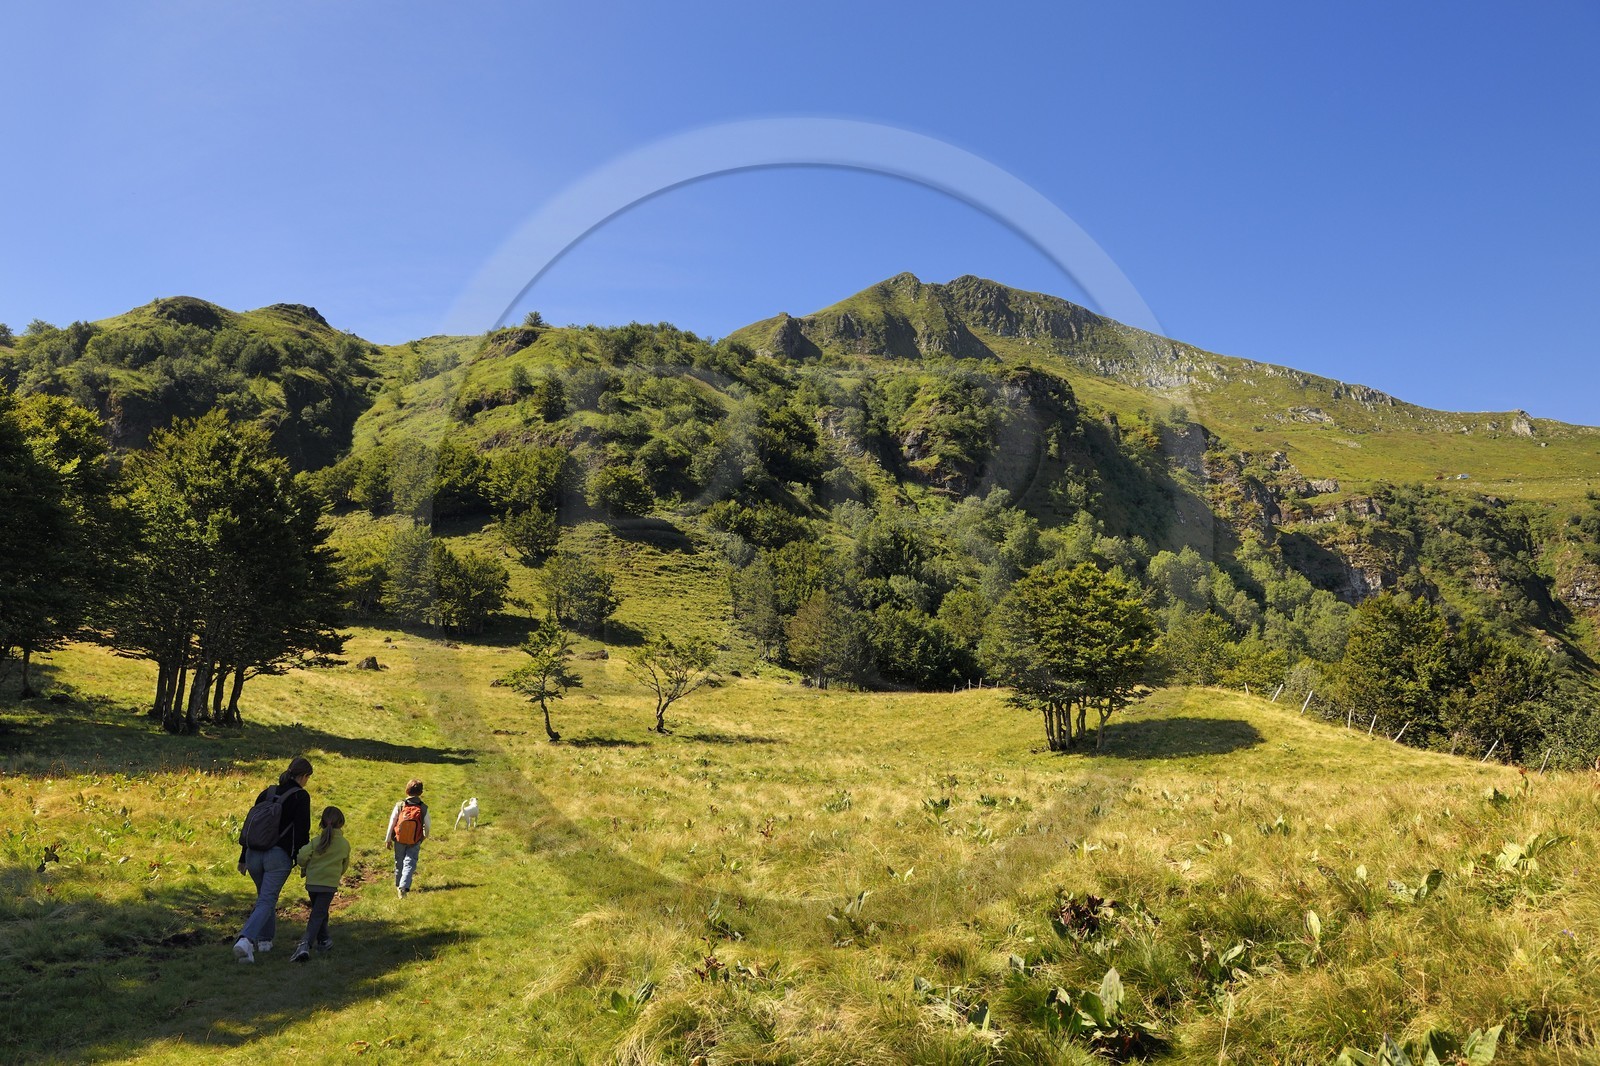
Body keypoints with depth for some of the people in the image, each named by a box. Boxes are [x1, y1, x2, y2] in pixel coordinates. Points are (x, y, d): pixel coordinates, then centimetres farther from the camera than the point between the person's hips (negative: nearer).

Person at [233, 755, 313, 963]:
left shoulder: (266, 793, 12)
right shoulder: (301, 796, -5)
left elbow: (249, 825, 15)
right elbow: (302, 831, -9)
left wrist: (243, 858, 21)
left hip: (254, 854, 6)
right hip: (279, 856, -6)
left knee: (264, 897, 25)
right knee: (267, 901, -4)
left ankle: (265, 939, 29)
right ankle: (245, 939, -24)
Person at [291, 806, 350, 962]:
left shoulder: (316, 842, -5)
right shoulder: (345, 844, -1)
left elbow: (301, 857, -14)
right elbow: (344, 865, 10)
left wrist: (305, 868, 7)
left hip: (312, 883, 2)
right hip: (330, 884, -2)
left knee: (319, 911, 22)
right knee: (317, 915, -2)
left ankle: (323, 940, 29)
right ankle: (305, 945, -21)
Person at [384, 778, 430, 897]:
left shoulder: (399, 806, -11)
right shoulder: (423, 808, -12)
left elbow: (391, 823, -6)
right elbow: (428, 826, -4)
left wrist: (388, 839, 5)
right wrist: (425, 835, 18)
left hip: (399, 840, 2)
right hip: (415, 842, -2)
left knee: (399, 862, 20)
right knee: (409, 864, 3)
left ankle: (398, 885, 37)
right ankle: (403, 887, -15)